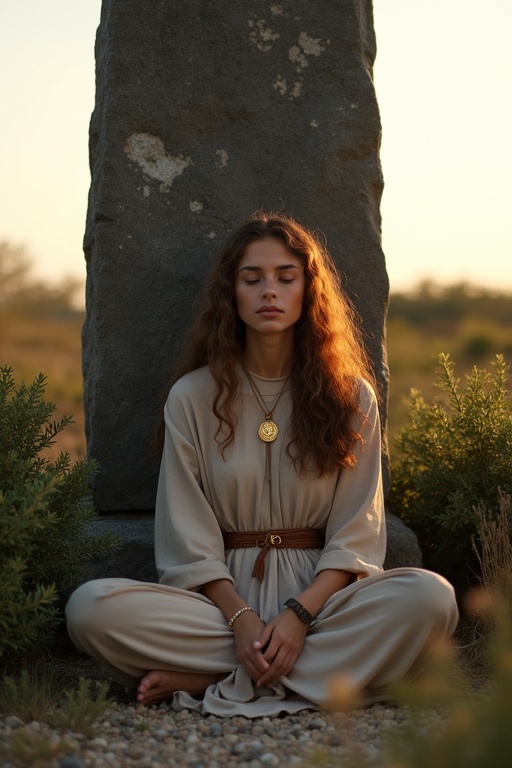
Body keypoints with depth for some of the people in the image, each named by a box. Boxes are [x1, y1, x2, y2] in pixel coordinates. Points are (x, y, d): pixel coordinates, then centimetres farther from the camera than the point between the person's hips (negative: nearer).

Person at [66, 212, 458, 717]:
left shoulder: (352, 396, 6)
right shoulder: (192, 397, 6)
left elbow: (355, 537, 1)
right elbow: (189, 536, 0)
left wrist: (299, 615, -16)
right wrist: (240, 619, -16)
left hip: (321, 595, 1)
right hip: (222, 596, 0)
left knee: (429, 597, -31)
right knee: (91, 607, -27)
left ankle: (206, 682, -24)